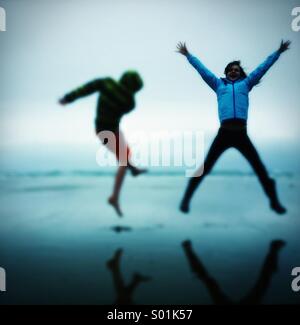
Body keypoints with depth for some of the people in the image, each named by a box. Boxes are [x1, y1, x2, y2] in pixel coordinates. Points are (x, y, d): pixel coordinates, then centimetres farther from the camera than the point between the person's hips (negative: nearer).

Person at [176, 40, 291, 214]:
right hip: (224, 132, -1)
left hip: (241, 134, 1)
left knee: (259, 167, 5)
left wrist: (278, 52, 30)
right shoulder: (218, 84, 21)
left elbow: (263, 67, 27)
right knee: (206, 167, -3)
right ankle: (186, 199, 6)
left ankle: (274, 200, 18)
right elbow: (202, 69, 26)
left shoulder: (246, 83, 22)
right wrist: (188, 55, 29)